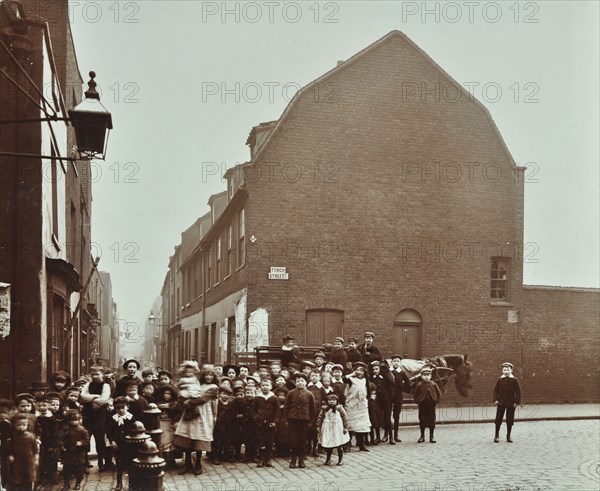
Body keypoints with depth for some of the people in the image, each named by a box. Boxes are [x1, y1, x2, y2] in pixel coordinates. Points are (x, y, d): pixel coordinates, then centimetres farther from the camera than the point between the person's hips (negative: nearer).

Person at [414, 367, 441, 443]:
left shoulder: (433, 384, 3)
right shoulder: (419, 385, 0)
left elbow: (439, 393, 10)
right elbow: (416, 395, 7)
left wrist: (436, 400, 1)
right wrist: (418, 401, -3)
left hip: (431, 405, 1)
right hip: (422, 406, -1)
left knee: (432, 421, 2)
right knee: (422, 421, 4)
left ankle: (431, 437, 10)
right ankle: (422, 436, 13)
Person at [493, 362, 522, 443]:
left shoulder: (514, 380, -2)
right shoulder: (500, 380, 3)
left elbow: (518, 391, -1)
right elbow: (496, 390, 7)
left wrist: (517, 402, -7)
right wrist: (495, 399, -4)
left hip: (511, 403, -1)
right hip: (501, 402, 1)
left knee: (510, 420, 4)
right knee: (498, 419, 1)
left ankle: (508, 436, 15)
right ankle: (497, 435, 11)